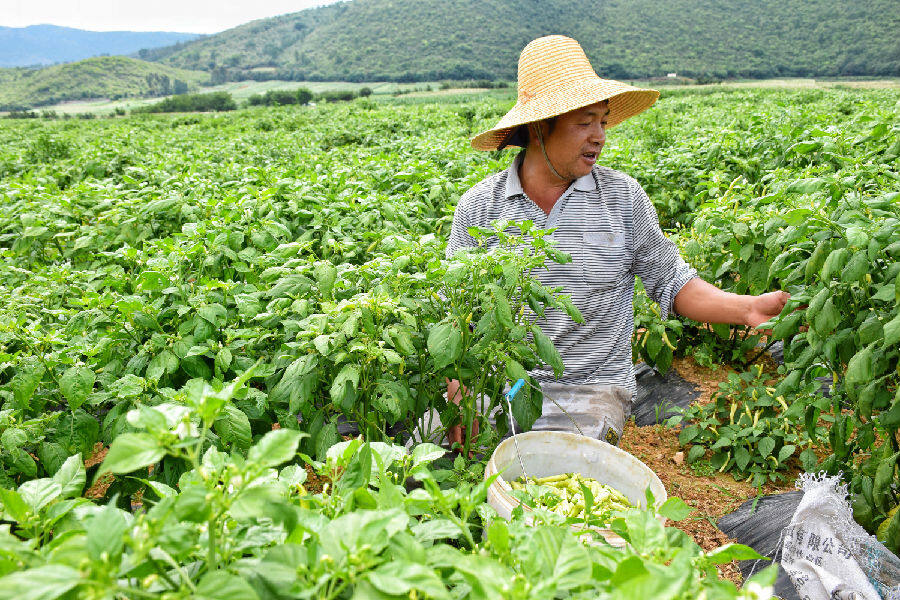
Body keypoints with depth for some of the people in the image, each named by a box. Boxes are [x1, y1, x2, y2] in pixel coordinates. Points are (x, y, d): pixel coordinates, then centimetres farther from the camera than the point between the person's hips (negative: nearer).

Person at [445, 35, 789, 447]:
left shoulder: (623, 197, 1)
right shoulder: (479, 205, 0)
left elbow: (671, 283, 6)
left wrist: (747, 308, -10)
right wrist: (459, 389, -12)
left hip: (589, 389, -1)